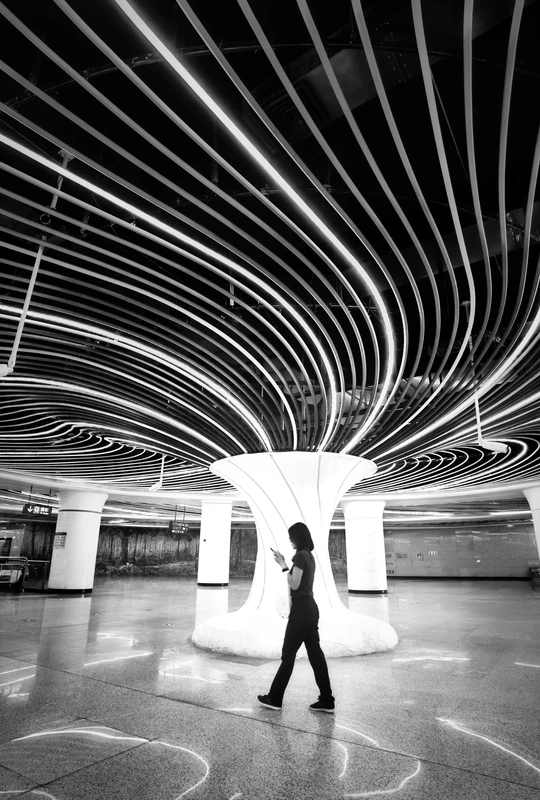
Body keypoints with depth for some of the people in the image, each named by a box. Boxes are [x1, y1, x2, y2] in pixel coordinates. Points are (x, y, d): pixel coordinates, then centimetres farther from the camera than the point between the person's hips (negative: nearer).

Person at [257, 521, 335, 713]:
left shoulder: (300, 555, -17)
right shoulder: (309, 555, 11)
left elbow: (294, 585, -19)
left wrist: (283, 565, -13)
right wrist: (284, 563, 9)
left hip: (301, 608, -9)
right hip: (310, 607, 9)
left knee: (288, 653, 4)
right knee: (315, 653, 12)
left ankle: (274, 699, 17)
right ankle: (326, 701, 17)